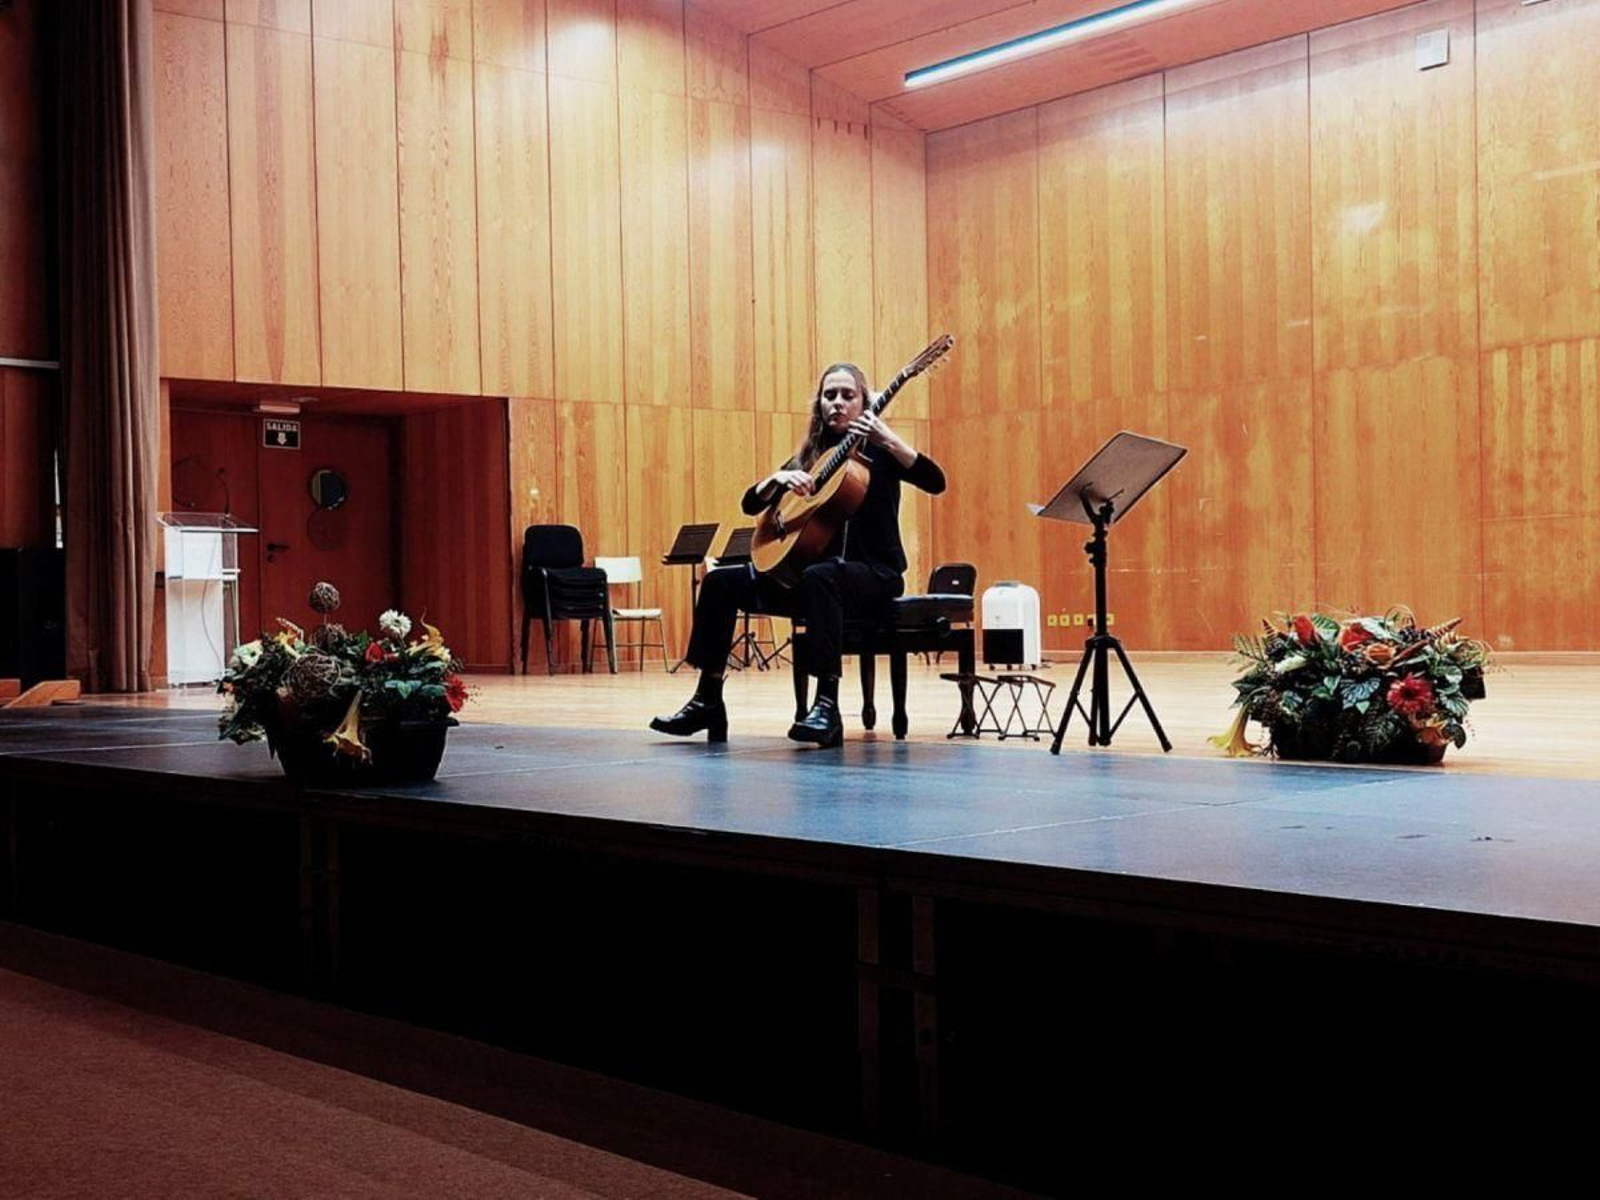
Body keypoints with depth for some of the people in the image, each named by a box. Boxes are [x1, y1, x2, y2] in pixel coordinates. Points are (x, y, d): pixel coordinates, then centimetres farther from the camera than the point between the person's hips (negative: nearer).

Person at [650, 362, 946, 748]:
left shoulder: (877, 451, -1)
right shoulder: (810, 456, 13)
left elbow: (935, 482, -18)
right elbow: (750, 503, 13)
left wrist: (888, 439, -29)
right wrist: (778, 479, -8)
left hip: (873, 572, -6)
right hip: (806, 567, 6)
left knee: (819, 577, -40)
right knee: (721, 582, -9)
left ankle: (828, 705, -43)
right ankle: (708, 700, -4)